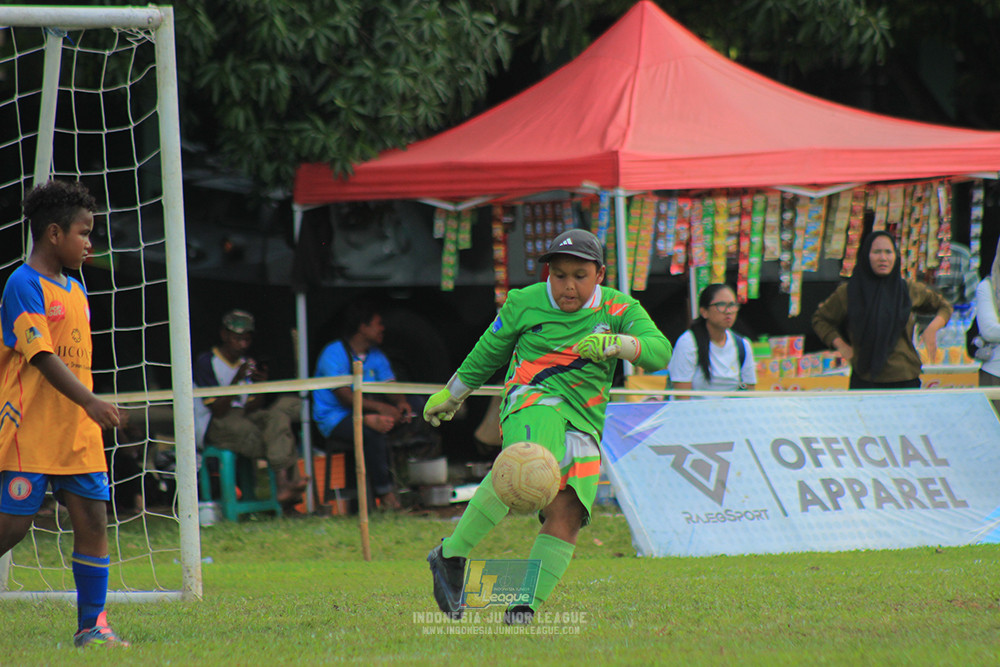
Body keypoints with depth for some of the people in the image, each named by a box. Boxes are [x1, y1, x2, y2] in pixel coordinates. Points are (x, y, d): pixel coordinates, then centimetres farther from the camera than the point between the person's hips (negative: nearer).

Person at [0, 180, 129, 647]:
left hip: (77, 433, 7)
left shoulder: (75, 289, 16)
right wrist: (90, 401, -29)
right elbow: (42, 356, -20)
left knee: (93, 517, 0)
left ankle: (92, 626, 3)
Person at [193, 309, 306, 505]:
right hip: (216, 427, -7)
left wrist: (261, 385, -10)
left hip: (245, 418, 7)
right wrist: (237, 380, -21)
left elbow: (252, 410, 8)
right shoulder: (206, 362, -4)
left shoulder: (247, 364, 17)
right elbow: (218, 410, -12)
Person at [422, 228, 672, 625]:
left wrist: (614, 343, -26)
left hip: (583, 422, 4)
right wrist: (452, 394, 32)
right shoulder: (525, 303, 6)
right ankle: (451, 557, -31)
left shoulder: (619, 310, 7)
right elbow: (489, 352, 21)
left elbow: (659, 351, -8)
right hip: (533, 400, -4)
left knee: (566, 515, -13)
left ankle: (527, 605, -7)